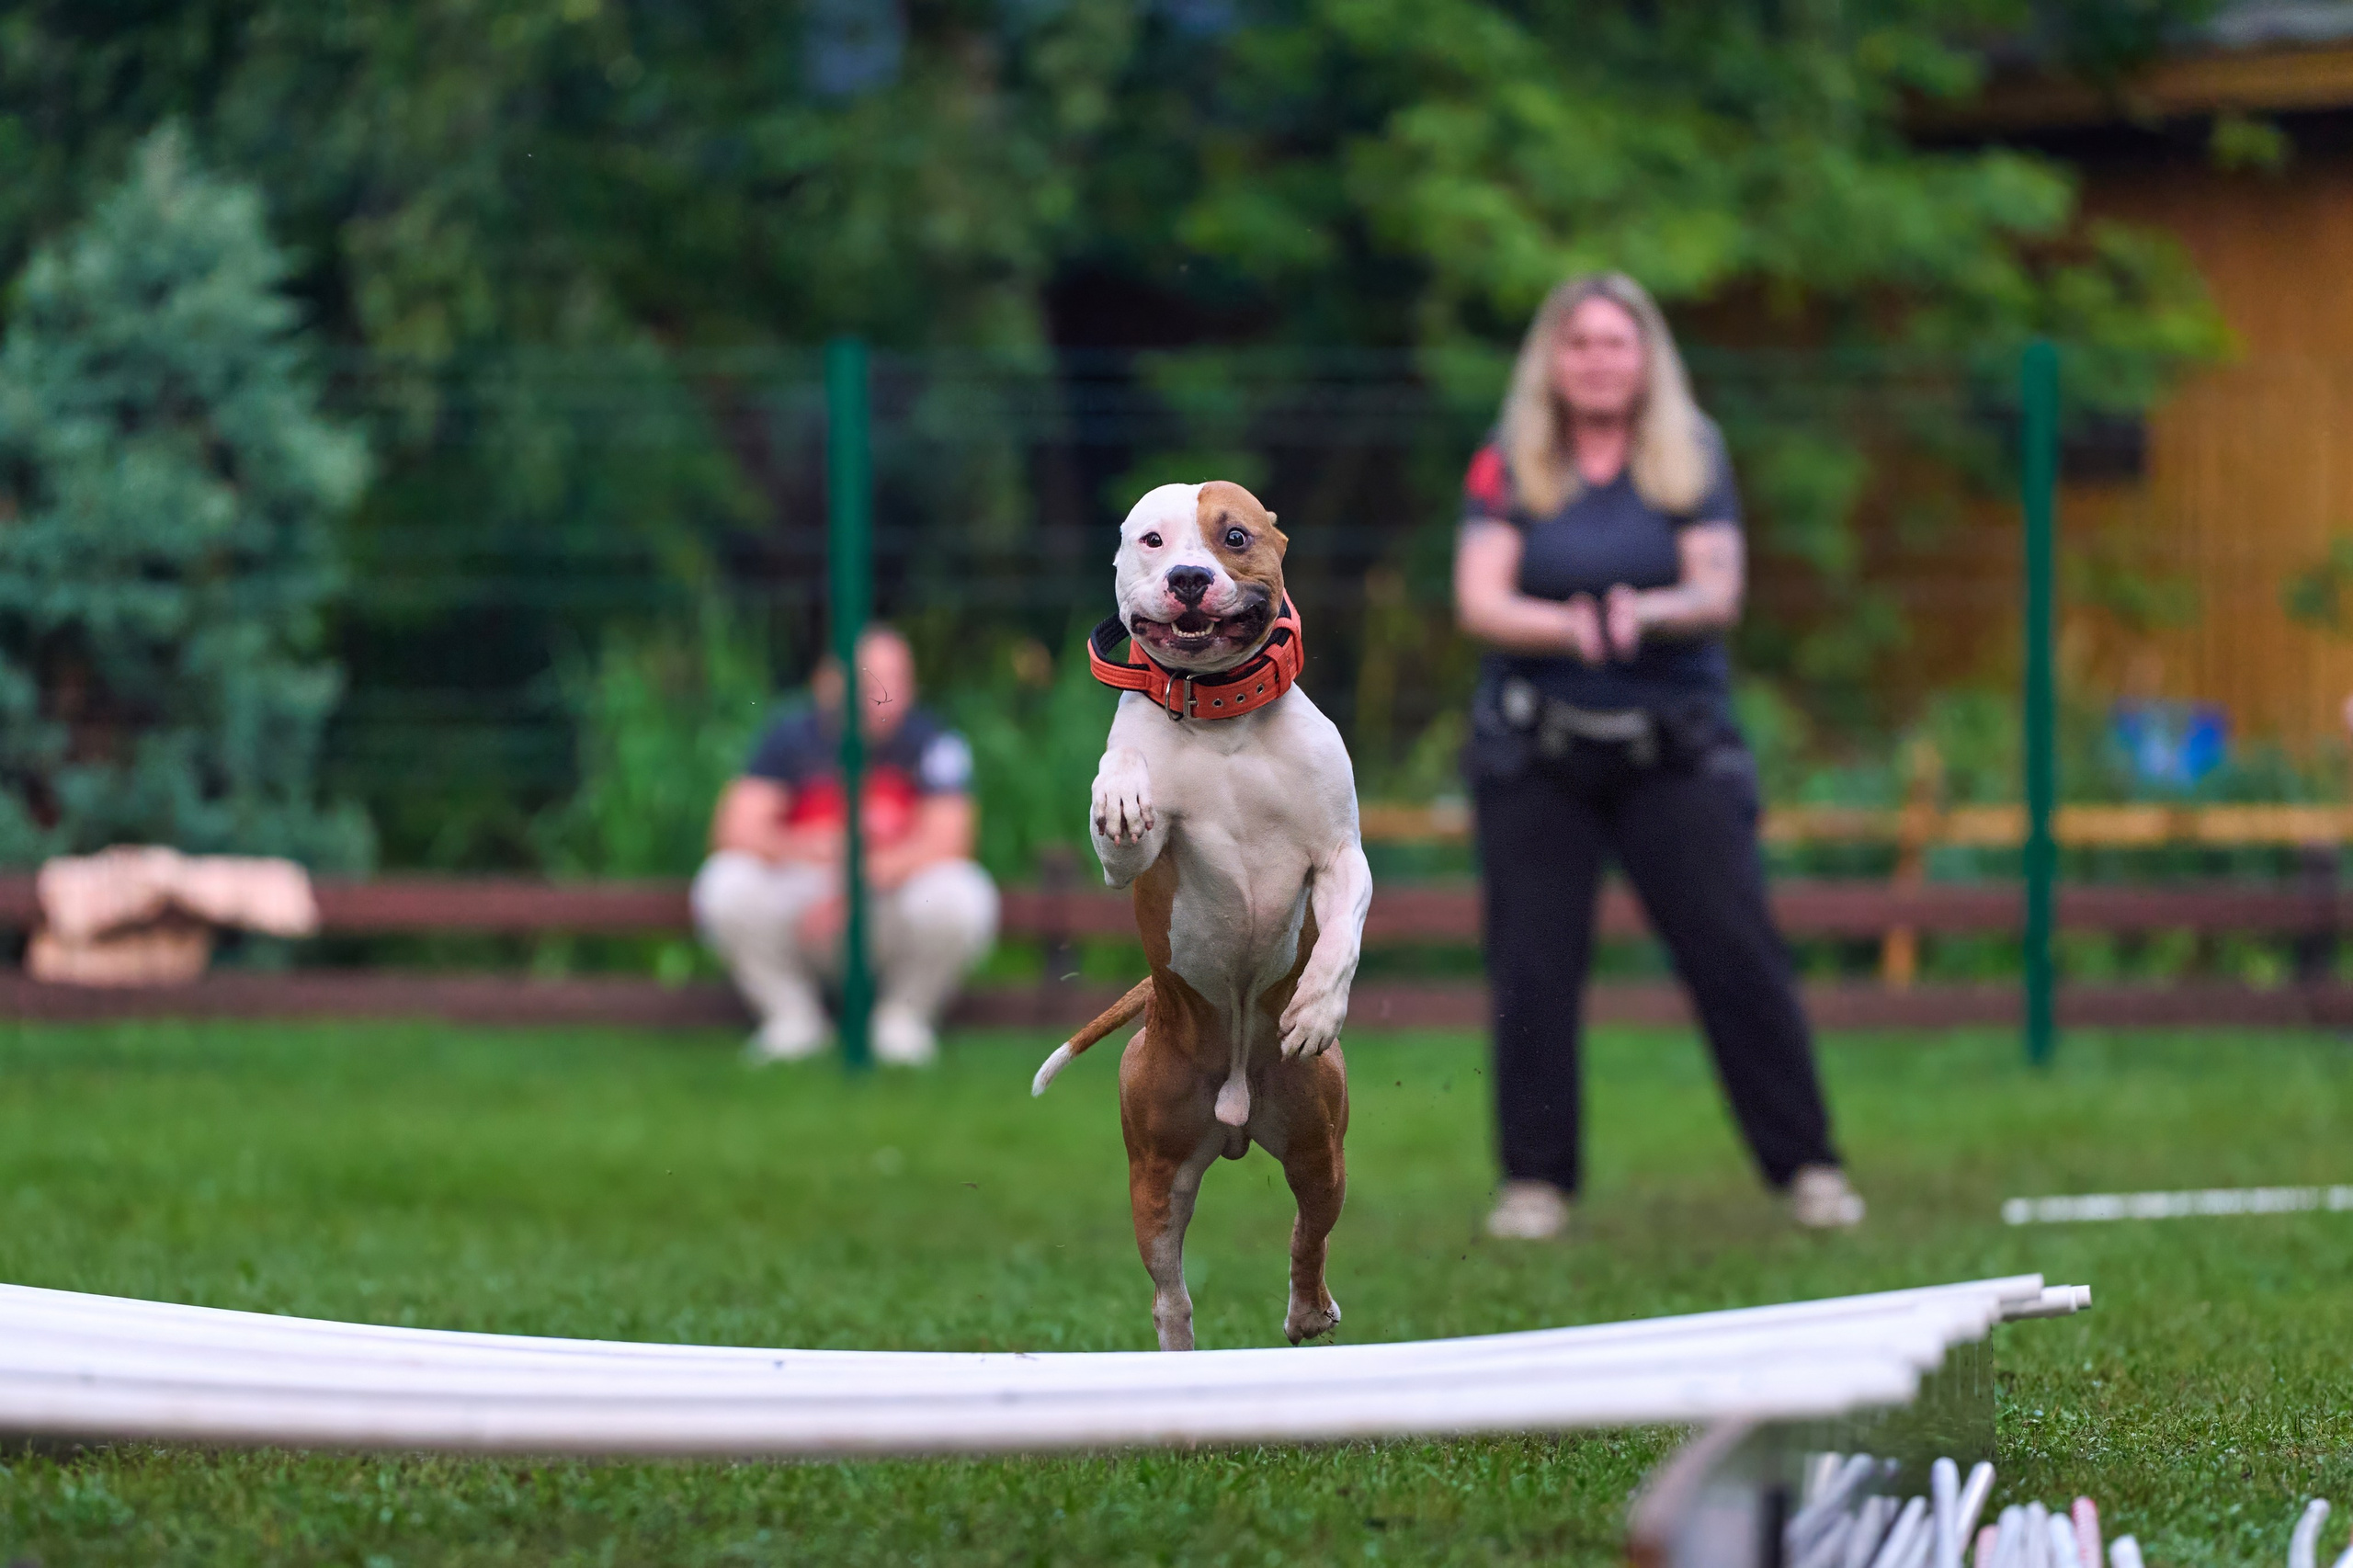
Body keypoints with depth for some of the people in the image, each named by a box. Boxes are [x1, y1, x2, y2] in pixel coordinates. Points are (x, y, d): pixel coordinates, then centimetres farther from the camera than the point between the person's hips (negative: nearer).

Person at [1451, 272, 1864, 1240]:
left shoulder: (1692, 460, 4)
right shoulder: (1508, 469, 3)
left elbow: (1719, 593, -5)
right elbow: (1478, 599, -7)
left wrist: (1649, 613, -27)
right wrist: (1566, 627, -27)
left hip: (1674, 748, 0)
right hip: (1535, 751, 0)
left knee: (1738, 954, -6)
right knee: (1532, 969, -1)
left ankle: (1807, 1168, 1)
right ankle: (1534, 1184, 10)